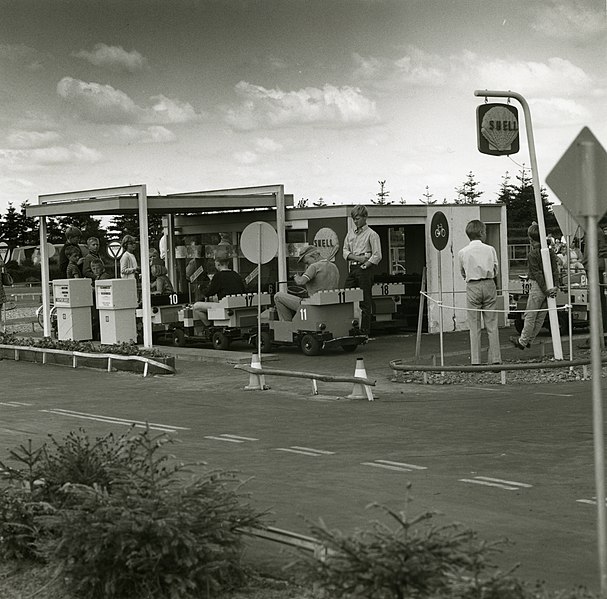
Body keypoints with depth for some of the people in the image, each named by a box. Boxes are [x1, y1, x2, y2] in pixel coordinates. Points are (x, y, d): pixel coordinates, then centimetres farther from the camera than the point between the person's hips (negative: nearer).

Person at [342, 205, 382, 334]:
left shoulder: (372, 234, -2)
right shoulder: (350, 233, 17)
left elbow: (377, 256, -8)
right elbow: (345, 251, 12)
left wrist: (364, 266, -14)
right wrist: (355, 257, -6)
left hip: (366, 269, -6)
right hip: (352, 268, 6)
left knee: (365, 302, -3)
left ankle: (365, 331, 1)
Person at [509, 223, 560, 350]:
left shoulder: (532, 254, -12)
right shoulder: (550, 252, 6)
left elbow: (537, 274, -17)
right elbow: (555, 270, 5)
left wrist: (545, 290, -17)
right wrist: (553, 286, 2)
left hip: (538, 287, -7)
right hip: (549, 287, 7)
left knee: (530, 316, 3)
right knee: (541, 316, 12)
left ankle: (523, 341, 11)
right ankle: (529, 339, 23)